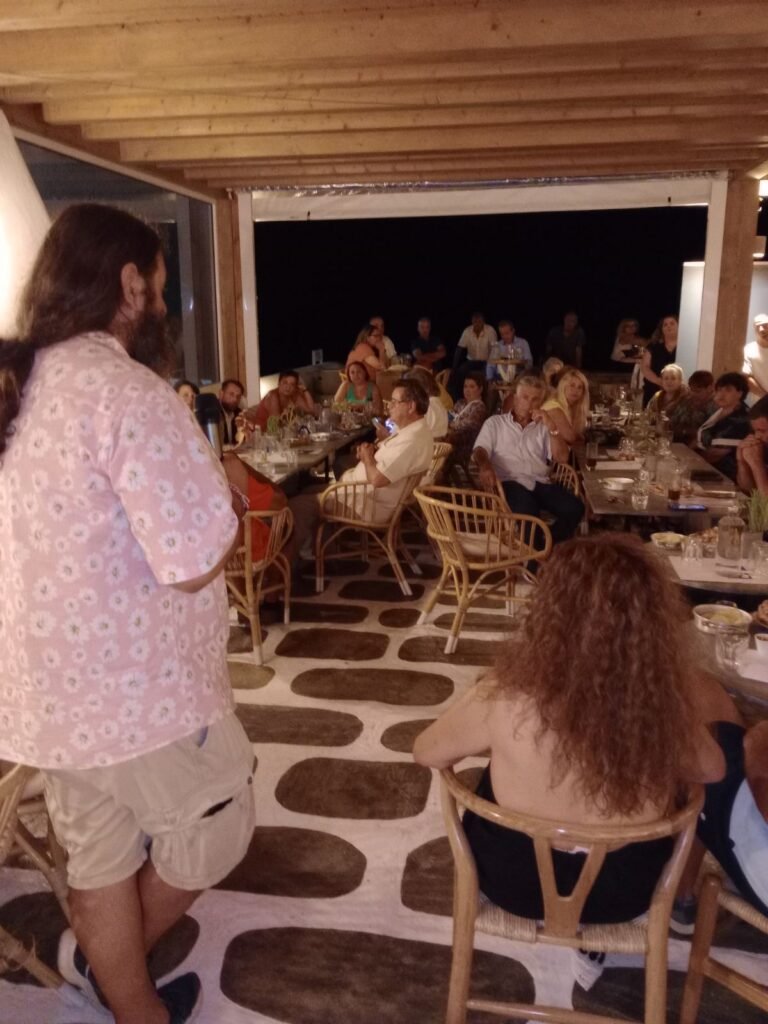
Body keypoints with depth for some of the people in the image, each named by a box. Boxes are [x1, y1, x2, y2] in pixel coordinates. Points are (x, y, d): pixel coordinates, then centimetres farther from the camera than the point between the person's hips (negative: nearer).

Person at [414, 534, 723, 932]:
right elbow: (712, 769, -3)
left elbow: (426, 752, -12)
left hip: (513, 878, -1)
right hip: (625, 891, 2)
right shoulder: (666, 707, -26)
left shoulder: (507, 701, -32)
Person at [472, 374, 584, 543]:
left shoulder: (543, 427, 22)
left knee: (575, 507, -24)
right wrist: (485, 467, -24)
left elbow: (562, 458, 11)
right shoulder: (495, 422, 16)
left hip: (541, 483, 4)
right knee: (527, 512, -37)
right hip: (511, 482, -4)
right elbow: (479, 451, 1)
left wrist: (551, 427, -2)